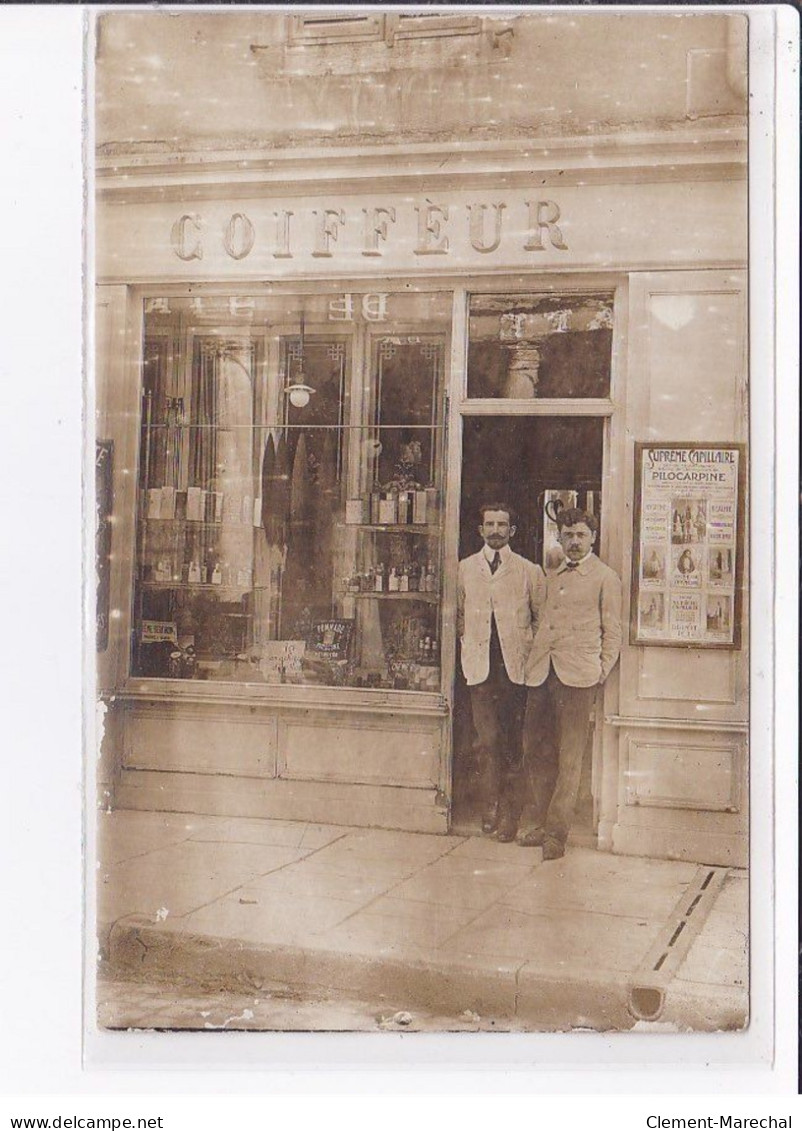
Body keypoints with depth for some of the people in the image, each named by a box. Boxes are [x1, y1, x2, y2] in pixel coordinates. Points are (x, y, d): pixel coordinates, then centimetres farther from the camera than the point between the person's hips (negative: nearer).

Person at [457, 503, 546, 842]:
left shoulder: (529, 571, 7)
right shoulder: (465, 569, 12)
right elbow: (458, 613, 19)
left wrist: (529, 648, 2)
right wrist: (469, 643, 9)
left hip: (516, 665, -1)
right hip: (480, 665, 1)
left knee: (513, 742, 1)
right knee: (487, 739, -5)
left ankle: (509, 814, 8)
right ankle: (492, 805, 7)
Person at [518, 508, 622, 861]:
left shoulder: (605, 577, 5)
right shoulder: (551, 578, 21)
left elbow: (612, 632, 4)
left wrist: (600, 675, -5)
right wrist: (532, 662, 10)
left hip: (577, 674, -5)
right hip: (541, 673, 5)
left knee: (569, 758, -4)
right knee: (535, 751, 6)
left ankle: (556, 832, -1)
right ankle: (537, 823, 18)